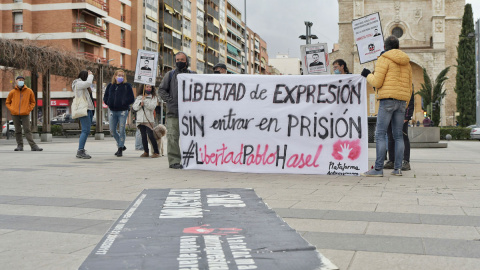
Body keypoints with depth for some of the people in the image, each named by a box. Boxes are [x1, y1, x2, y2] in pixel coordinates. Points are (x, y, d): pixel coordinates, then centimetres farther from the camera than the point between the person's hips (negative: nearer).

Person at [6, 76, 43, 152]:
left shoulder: (29, 91, 3)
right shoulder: (12, 92, 4)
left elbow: (33, 102, 12)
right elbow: (7, 102, 16)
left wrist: (29, 109, -2)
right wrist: (11, 109, 1)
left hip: (25, 114, -1)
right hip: (15, 114, 1)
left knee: (27, 130, -6)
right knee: (18, 131, 5)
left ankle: (33, 146, -9)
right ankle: (20, 146, 11)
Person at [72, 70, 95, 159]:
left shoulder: (82, 84, 25)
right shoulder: (78, 83, -6)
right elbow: (88, 83, -21)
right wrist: (90, 75, -5)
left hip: (88, 109, 10)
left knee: (86, 130, 8)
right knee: (86, 130, -17)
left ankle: (81, 150, 11)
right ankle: (80, 151, -19)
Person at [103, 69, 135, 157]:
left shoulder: (127, 86, 2)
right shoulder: (110, 86, 11)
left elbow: (131, 99, 0)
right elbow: (105, 97, 16)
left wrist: (124, 103, -9)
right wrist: (109, 103, 1)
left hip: (122, 111, -4)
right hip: (112, 111, 4)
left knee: (121, 130, -4)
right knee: (112, 131, 5)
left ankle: (120, 149, 6)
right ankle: (121, 145, 24)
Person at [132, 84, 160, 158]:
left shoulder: (153, 97, 3)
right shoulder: (139, 97, 14)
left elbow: (152, 106, -12)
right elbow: (134, 107, 8)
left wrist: (145, 100, -11)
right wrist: (140, 104, -9)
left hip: (149, 119, -4)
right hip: (140, 119, 4)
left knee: (151, 136, -10)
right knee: (143, 136, 6)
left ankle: (156, 152, -3)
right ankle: (146, 152, 13)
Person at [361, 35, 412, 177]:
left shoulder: (384, 59, -3)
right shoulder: (406, 63, 18)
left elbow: (377, 82, -10)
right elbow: (409, 86, 19)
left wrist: (368, 75, 10)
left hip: (387, 100, -7)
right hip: (402, 101, 7)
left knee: (380, 134, -7)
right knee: (398, 135, 9)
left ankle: (378, 168, -11)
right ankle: (398, 168, 7)